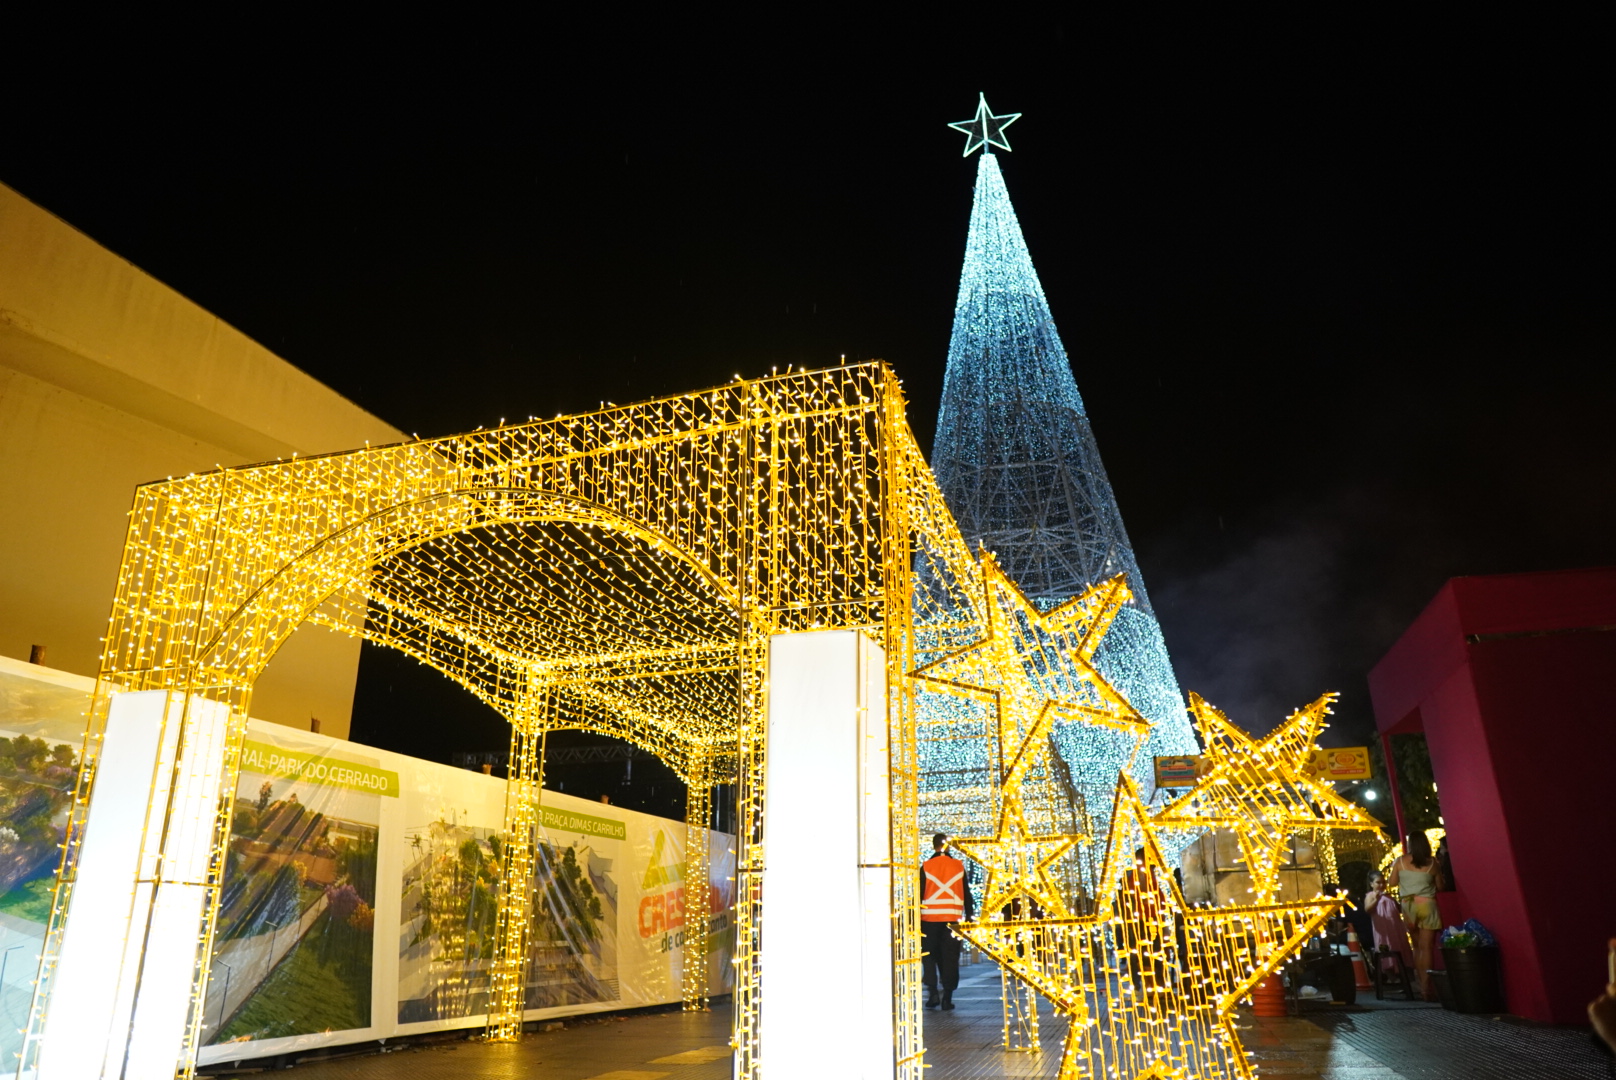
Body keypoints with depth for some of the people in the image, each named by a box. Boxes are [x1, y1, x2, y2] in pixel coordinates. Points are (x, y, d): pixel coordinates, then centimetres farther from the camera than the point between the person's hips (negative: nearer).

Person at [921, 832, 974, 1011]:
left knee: (929, 956, 11)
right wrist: (969, 916, 14)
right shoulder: (958, 866, 3)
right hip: (952, 918, 1)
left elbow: (919, 894, -1)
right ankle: (947, 997, 5)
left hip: (930, 918, -1)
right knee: (950, 958, 8)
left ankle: (932, 992, -2)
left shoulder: (926, 867, -2)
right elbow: (966, 894, 7)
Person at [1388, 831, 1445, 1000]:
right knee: (1426, 947, -5)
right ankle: (1426, 988, -11)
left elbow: (1392, 883, 6)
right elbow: (1440, 886, 6)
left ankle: (1422, 985, 15)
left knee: (1417, 946, 14)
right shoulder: (1432, 862, -4)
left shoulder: (1400, 862, -1)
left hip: (1408, 905, 2)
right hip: (1427, 904, -2)